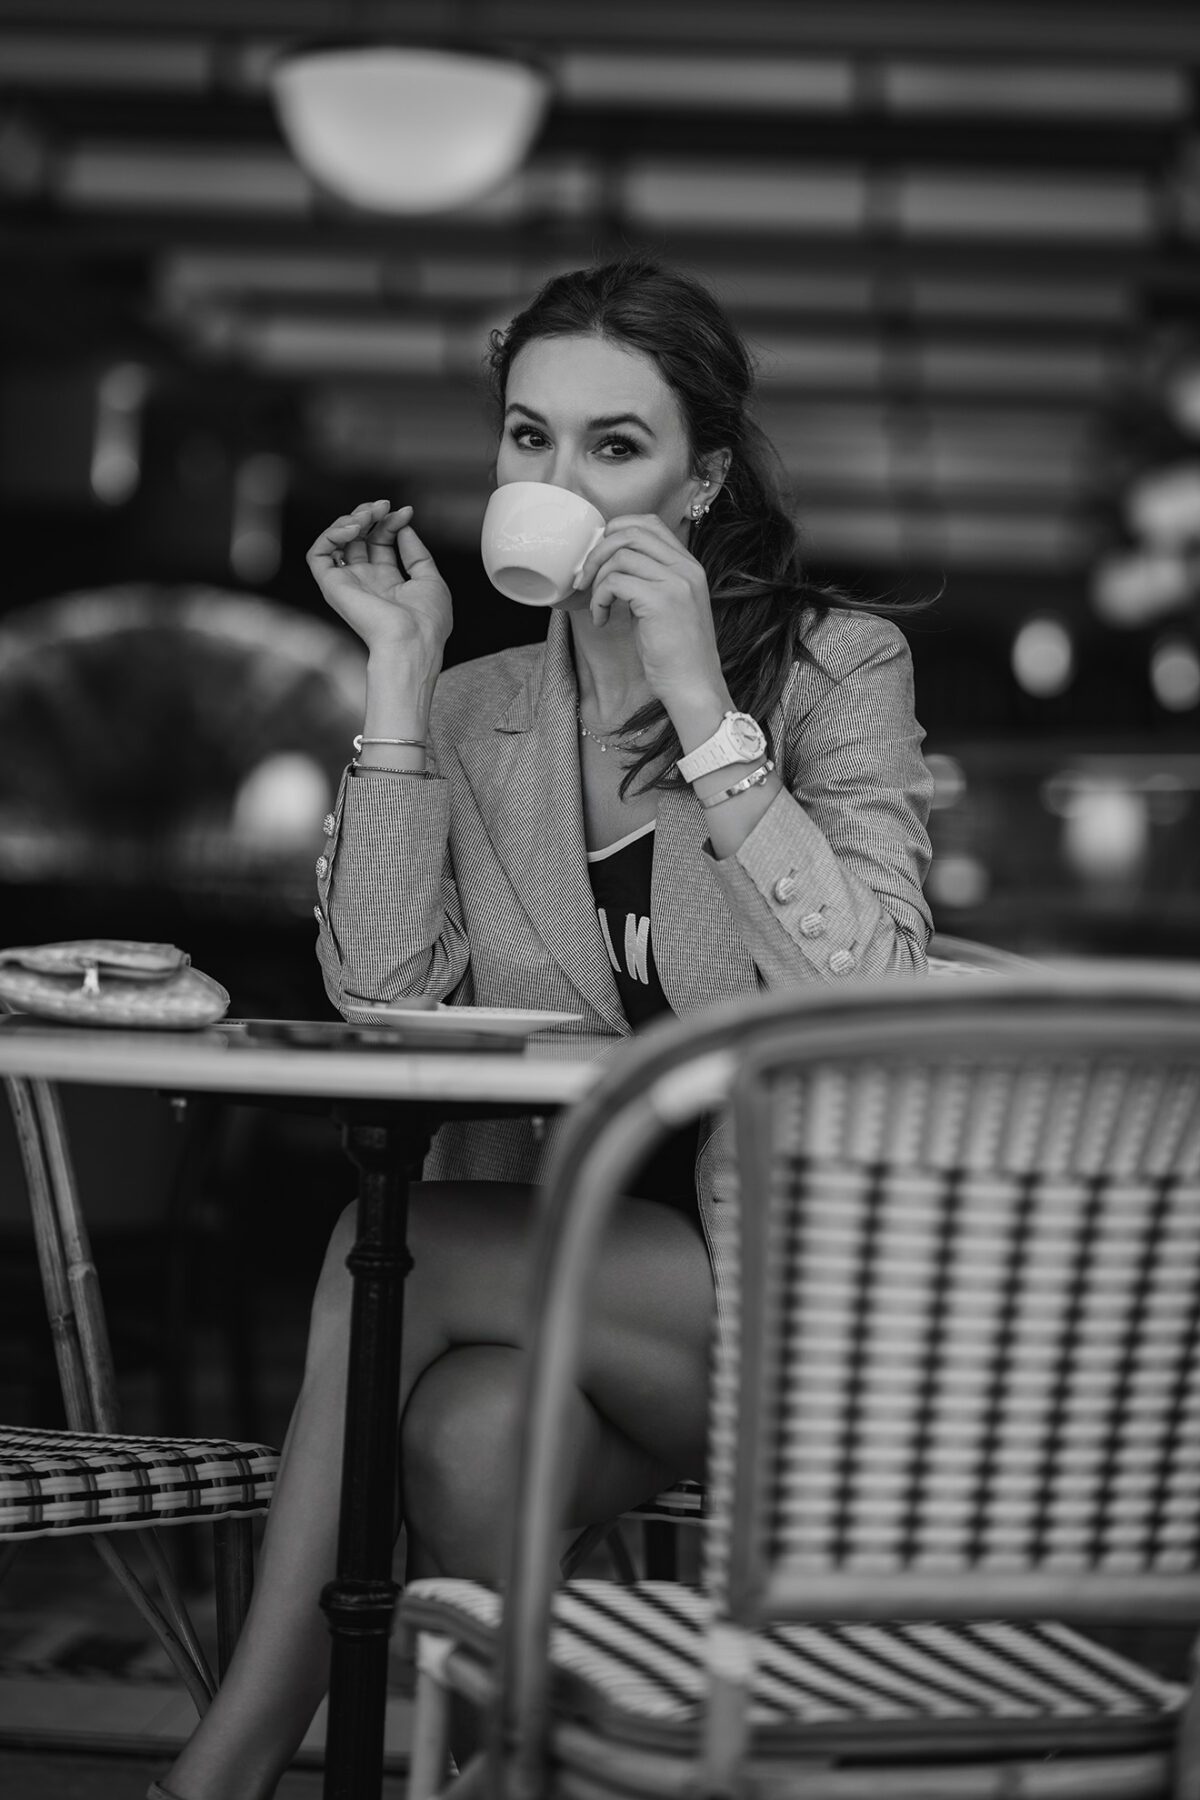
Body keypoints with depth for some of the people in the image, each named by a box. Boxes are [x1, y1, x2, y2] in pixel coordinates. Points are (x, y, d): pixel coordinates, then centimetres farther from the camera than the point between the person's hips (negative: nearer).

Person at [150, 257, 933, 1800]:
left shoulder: (836, 668, 1)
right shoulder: (475, 712, 12)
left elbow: (867, 998, -14)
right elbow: (381, 995, -5)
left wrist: (700, 699, -17)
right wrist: (402, 667, -5)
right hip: (541, 1269, 3)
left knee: (391, 1246, -27)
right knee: (471, 1429, -33)